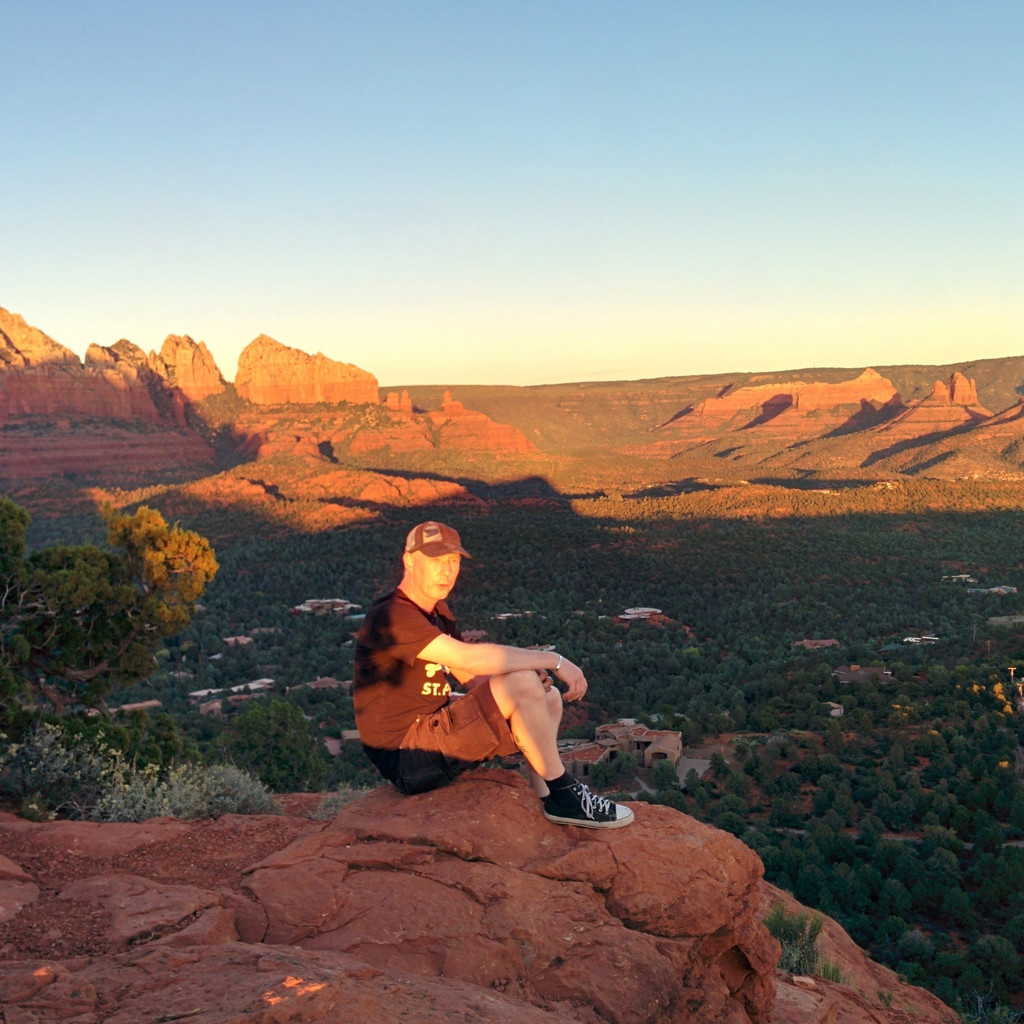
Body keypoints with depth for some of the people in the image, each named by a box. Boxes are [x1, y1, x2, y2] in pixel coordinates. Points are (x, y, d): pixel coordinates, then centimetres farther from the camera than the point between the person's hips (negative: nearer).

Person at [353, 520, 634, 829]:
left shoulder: (437, 611, 13)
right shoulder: (392, 617, -20)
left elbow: (471, 676, 13)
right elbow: (468, 658, -30)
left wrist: (531, 667, -8)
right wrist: (554, 660, -24)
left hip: (432, 727, 10)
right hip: (407, 761, -10)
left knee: (548, 697, 7)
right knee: (522, 685, -22)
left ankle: (544, 800, -2)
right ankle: (564, 797, -8)